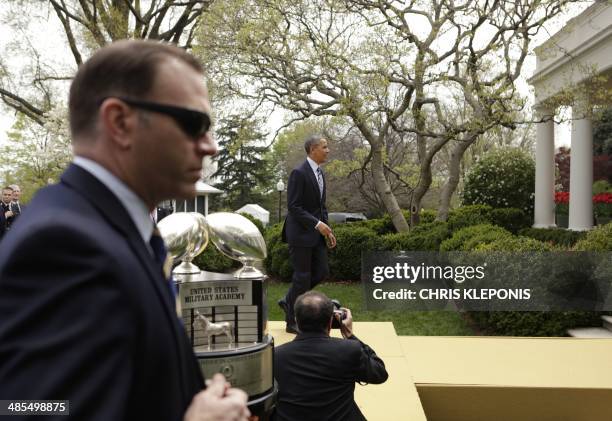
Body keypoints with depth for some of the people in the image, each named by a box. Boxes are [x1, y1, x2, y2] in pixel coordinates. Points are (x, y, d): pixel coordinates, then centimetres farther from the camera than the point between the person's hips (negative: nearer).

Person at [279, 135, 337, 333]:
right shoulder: (299, 173, -15)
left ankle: (289, 301, 27)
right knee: (302, 276, -1)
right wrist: (317, 224, -21)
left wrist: (327, 229, 8)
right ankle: (292, 322, 15)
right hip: (301, 233, -8)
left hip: (316, 233, 8)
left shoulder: (320, 173, 12)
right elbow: (293, 206, -19)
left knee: (321, 271, 8)